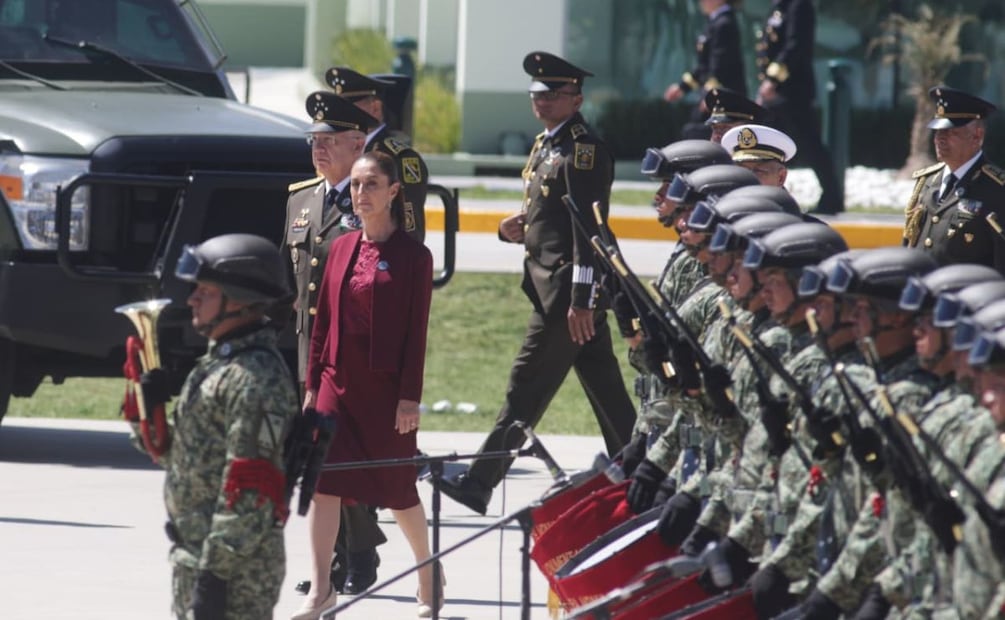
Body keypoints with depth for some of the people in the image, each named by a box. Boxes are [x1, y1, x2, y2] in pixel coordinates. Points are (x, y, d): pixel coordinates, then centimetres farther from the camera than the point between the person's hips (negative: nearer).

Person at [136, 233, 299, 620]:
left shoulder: (257, 379, -17)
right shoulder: (217, 362, 15)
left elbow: (248, 491, -23)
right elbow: (174, 453, 22)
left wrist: (216, 572, -25)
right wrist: (150, 404, 3)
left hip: (234, 568, -11)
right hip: (193, 552, 11)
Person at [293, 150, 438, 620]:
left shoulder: (412, 256, -6)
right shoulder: (342, 249, 8)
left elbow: (416, 331, -8)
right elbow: (323, 322, 12)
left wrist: (409, 398, -12)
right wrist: (313, 384, 8)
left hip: (386, 388, -4)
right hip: (338, 383, 4)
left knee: (397, 488, 7)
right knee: (323, 482, -6)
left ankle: (429, 581, 27)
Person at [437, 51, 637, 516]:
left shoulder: (583, 150, -13)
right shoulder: (547, 145, 17)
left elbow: (589, 229, -18)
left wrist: (581, 301, -22)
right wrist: (517, 228, 4)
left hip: (568, 290, -10)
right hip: (550, 287, 10)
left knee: (526, 388, -7)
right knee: (606, 393, 12)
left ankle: (480, 484, -6)